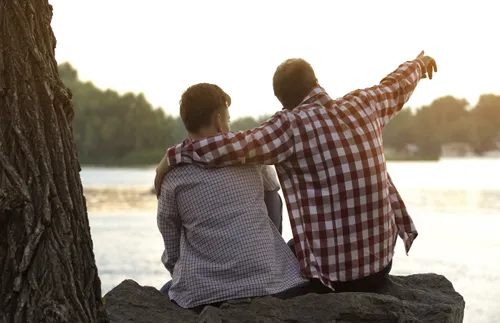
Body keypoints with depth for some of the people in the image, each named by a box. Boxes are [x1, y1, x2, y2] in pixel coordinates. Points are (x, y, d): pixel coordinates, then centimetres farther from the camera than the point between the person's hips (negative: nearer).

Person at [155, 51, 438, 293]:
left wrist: (173, 155, -10)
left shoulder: (293, 125, -15)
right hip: (380, 263, 5)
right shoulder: (364, 105, 2)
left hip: (330, 274, -5)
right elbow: (396, 87, 23)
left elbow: (228, 147, -26)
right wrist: (418, 64, 44)